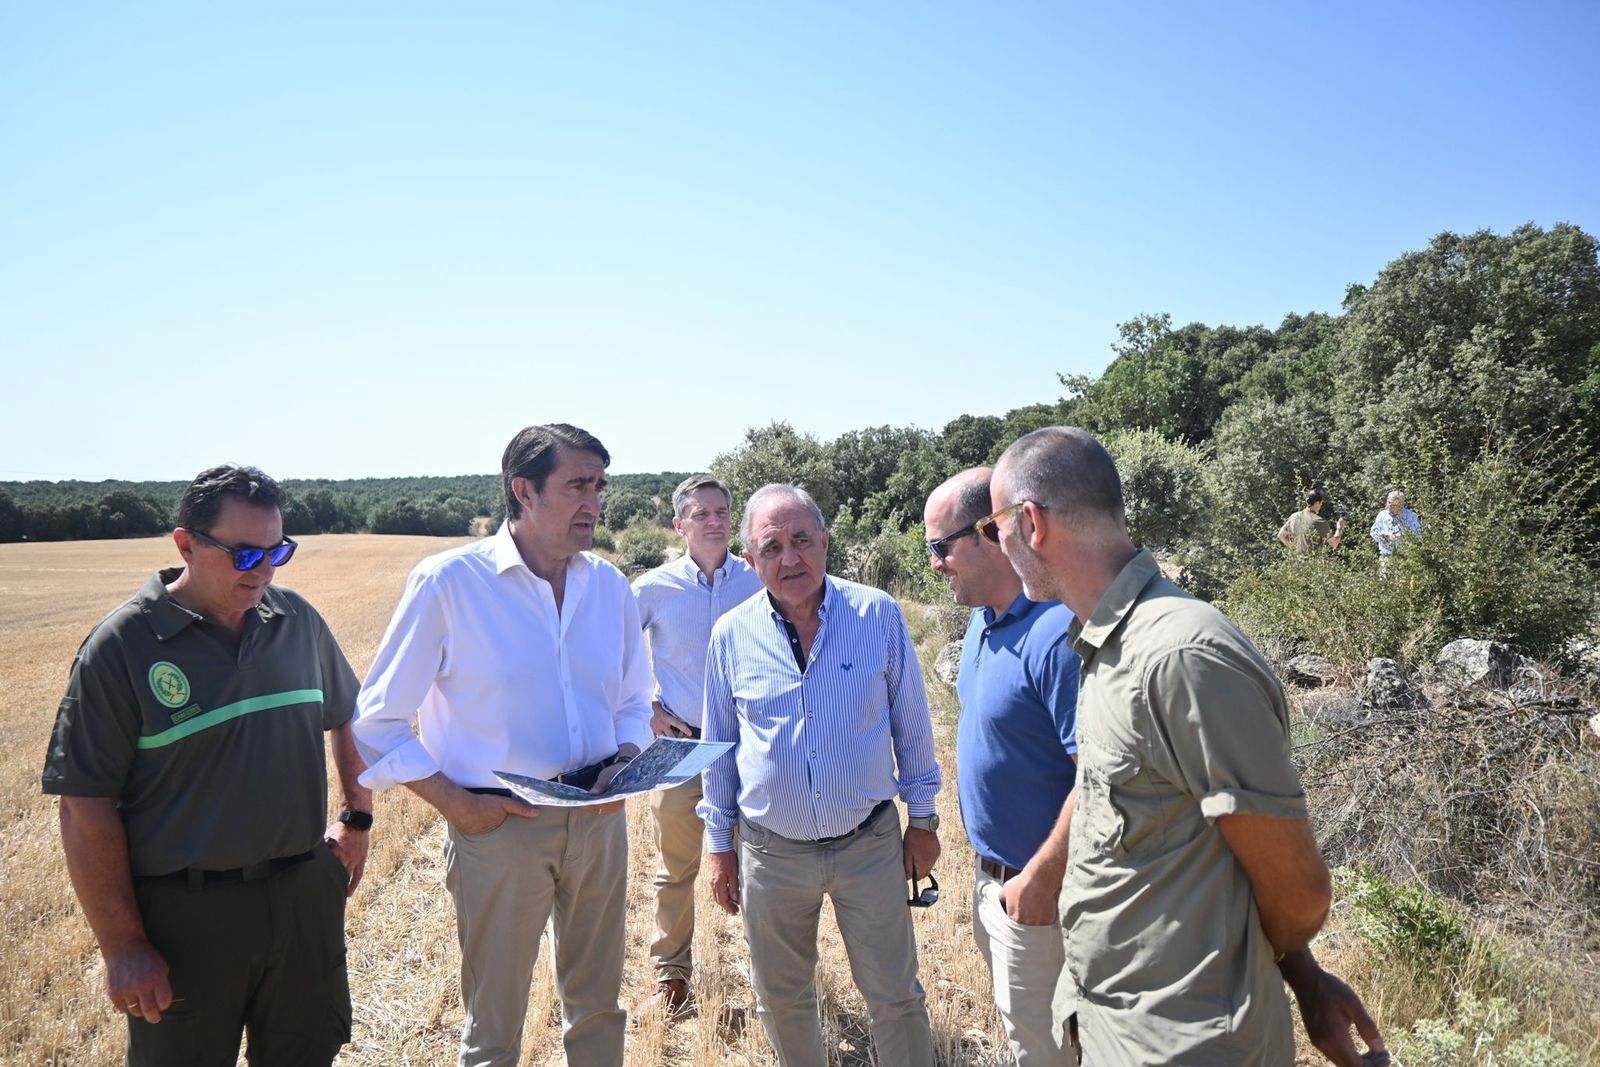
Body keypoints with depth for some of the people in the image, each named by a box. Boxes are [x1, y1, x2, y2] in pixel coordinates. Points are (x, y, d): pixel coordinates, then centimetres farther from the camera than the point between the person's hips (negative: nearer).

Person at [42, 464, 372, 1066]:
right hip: (185, 915, -4)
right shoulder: (122, 646, -12)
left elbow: (349, 717, 15)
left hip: (307, 896, 4)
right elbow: (86, 806, -11)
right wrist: (122, 947, -10)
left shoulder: (298, 620, 0)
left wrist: (357, 819, 12)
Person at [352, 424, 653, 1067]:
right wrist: (456, 803, -12)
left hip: (599, 821, 4)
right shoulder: (448, 581, -12)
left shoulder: (609, 585, 1)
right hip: (499, 825, -4)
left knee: (597, 1007, 20)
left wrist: (625, 765, -5)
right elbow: (378, 722, -6)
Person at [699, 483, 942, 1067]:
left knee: (895, 999, 11)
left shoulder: (879, 614, -9)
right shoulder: (731, 635, -6)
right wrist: (719, 845, 8)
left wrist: (923, 819, 4)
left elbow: (912, 724, 1)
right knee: (781, 1000, 18)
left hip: (870, 843, -1)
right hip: (772, 852, 2)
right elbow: (719, 749, 5)